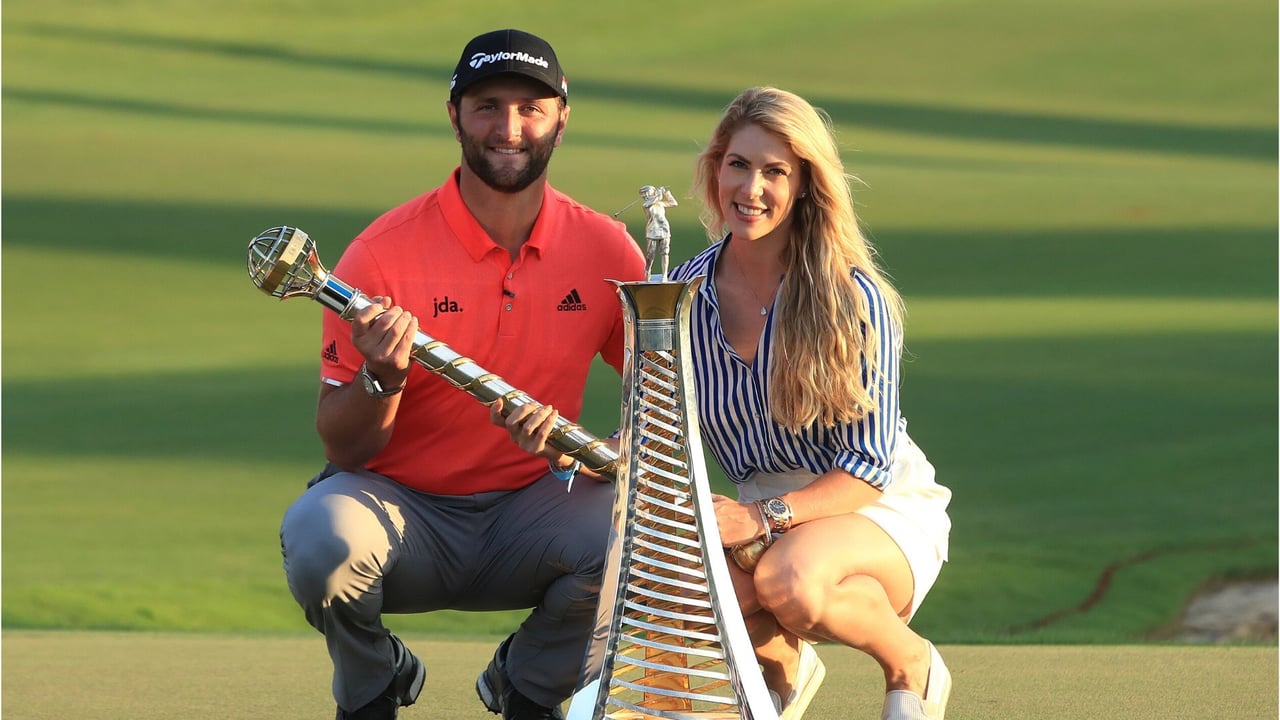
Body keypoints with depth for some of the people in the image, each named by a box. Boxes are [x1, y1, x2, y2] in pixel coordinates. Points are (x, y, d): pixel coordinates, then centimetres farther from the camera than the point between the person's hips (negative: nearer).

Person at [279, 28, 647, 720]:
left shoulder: (605, 251, -3)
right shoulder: (383, 254, -11)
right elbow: (343, 449, -8)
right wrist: (383, 379, -29)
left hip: (529, 507, 2)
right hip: (402, 504, -2)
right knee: (321, 538, -35)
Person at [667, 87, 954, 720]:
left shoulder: (853, 296, -16)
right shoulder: (683, 294, -3)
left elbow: (870, 463, -16)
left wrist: (764, 517, -29)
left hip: (880, 509, -4)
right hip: (767, 514, 4)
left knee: (790, 579, -38)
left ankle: (911, 666, -4)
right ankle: (784, 665, 7)